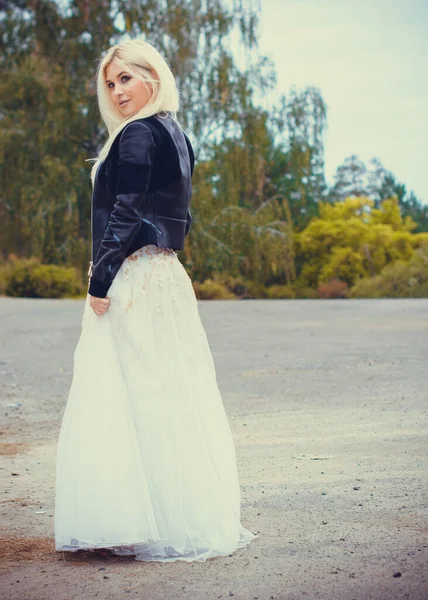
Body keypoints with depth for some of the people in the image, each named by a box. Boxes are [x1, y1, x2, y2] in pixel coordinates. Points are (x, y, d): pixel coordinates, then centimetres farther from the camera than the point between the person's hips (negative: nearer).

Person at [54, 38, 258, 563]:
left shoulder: (137, 134, -11)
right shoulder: (177, 135, 16)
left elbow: (124, 215, -18)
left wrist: (99, 282, -16)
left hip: (132, 278, -9)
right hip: (167, 276, 9)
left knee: (125, 399, -4)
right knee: (170, 397, 12)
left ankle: (142, 523, 2)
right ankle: (193, 518, 19)